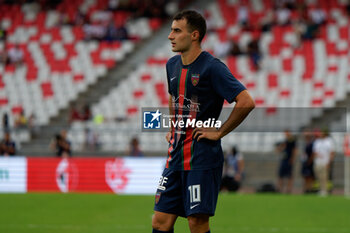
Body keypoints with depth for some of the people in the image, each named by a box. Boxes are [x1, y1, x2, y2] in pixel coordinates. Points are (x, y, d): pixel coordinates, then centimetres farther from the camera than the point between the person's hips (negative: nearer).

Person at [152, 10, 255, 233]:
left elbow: (246, 102, -19)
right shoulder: (172, 65, 12)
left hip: (203, 158, -7)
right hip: (175, 155, 7)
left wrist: (219, 132, -14)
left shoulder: (212, 68, -12)